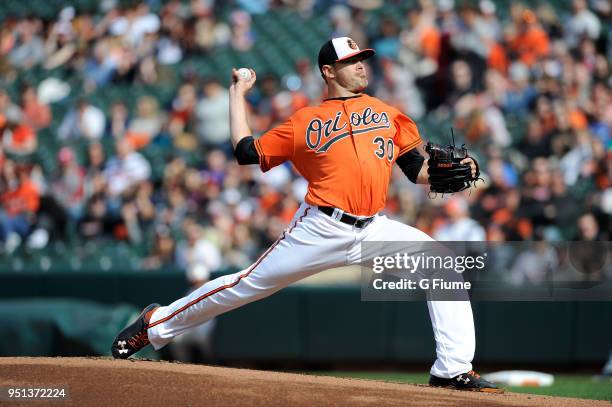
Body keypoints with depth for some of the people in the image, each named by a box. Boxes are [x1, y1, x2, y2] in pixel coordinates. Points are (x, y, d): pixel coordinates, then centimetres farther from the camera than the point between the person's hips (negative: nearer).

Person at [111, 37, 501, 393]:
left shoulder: (388, 114, 16)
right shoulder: (305, 121, 9)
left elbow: (418, 170, 14)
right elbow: (247, 153, 9)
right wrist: (238, 94, 16)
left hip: (373, 231, 3)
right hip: (321, 230, -3)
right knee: (250, 284, -1)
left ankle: (454, 370, -13)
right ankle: (156, 325, 16)